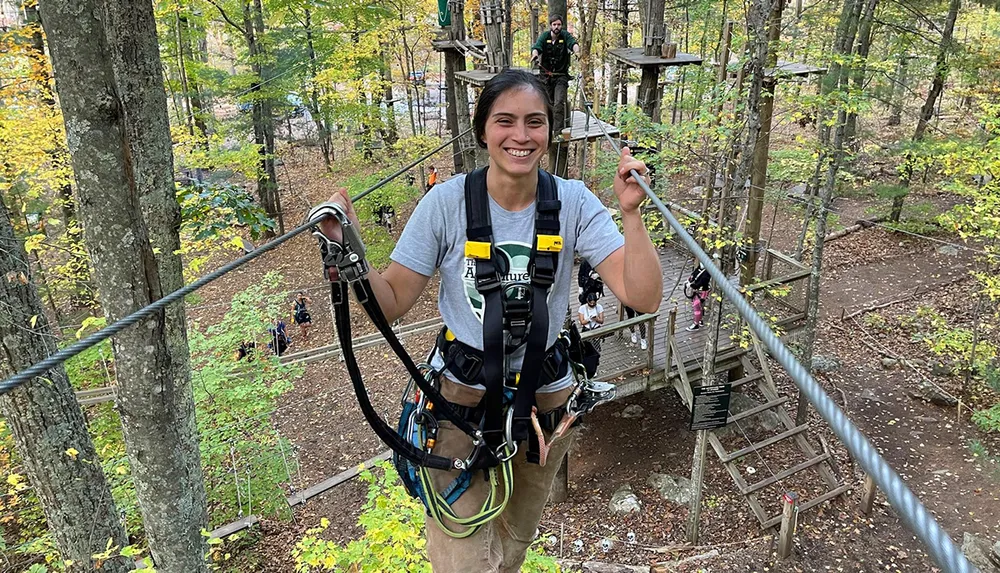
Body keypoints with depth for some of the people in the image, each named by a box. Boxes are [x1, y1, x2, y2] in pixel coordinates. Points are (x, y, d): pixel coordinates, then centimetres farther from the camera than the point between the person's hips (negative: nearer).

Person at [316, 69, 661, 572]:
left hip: (546, 401, 2)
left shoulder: (573, 203, -12)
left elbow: (643, 297, -19)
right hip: (462, 397, -2)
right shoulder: (447, 202, -15)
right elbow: (393, 303, -10)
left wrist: (631, 213, -30)